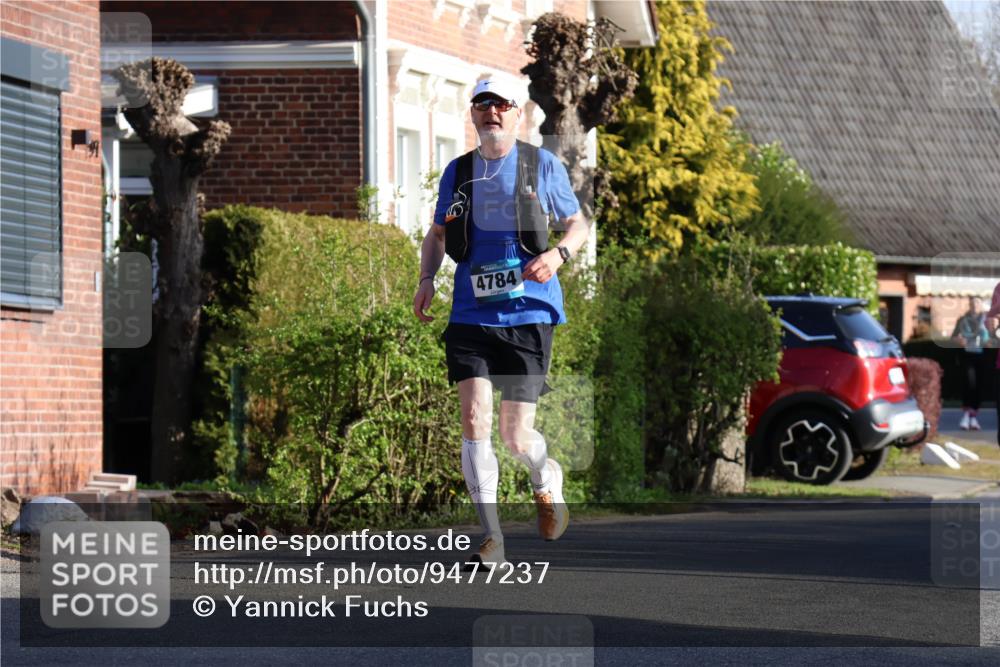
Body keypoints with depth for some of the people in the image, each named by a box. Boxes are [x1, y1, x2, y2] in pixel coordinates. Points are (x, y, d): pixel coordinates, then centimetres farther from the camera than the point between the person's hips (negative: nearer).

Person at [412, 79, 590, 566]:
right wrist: (426, 279, 5)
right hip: (470, 316, 2)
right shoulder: (457, 171, 10)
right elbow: (437, 234, 23)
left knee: (516, 437, -2)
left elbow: (578, 224, 11)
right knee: (475, 420, -14)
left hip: (528, 313, -2)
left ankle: (546, 478, 34)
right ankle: (491, 537, -10)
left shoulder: (543, 165, 3)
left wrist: (559, 253, -11)